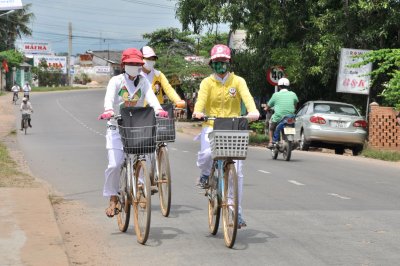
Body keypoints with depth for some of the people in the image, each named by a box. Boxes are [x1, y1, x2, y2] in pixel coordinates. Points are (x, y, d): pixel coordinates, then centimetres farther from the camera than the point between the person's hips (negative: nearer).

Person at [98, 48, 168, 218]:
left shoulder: (143, 82, 6)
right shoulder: (116, 81, -1)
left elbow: (150, 96, -13)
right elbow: (109, 97, -20)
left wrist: (158, 109, -35)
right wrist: (108, 110, -43)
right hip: (117, 128, -2)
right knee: (114, 165, -11)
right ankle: (113, 199, 4)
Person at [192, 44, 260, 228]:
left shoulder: (237, 81, 4)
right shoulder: (207, 82, 4)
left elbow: (247, 96, -14)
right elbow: (201, 98, -13)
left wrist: (253, 111, -35)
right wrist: (198, 112, -36)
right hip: (211, 127, 0)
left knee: (237, 171, -6)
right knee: (206, 153, -32)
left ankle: (237, 213, 4)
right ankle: (205, 174, 6)